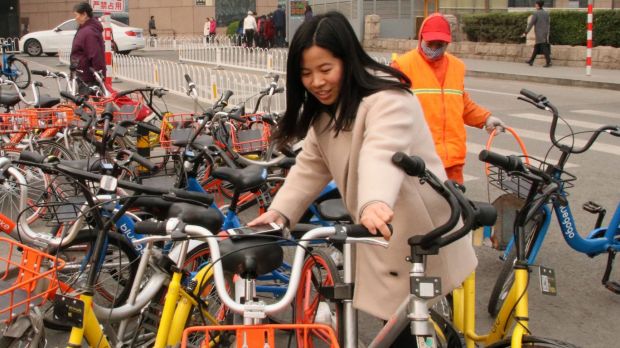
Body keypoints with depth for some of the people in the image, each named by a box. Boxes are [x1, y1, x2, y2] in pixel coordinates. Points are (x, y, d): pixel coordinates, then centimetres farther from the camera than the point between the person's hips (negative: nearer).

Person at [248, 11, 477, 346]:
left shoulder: (387, 98, -22)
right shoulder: (324, 112, 8)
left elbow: (382, 152, -42)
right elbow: (310, 167, 6)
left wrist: (375, 201, -61)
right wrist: (279, 211, -9)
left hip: (419, 238, -8)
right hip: (382, 239, 8)